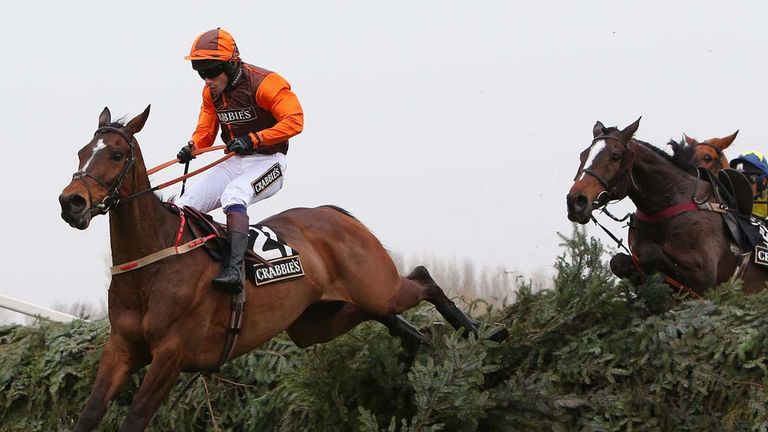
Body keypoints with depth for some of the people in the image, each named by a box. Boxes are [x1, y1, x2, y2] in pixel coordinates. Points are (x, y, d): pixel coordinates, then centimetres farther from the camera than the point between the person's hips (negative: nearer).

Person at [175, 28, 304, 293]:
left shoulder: (264, 84, -16)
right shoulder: (211, 92, 6)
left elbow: (294, 121, -22)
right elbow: (205, 131, 12)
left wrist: (253, 139, -30)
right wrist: (192, 147, -13)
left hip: (268, 161, -8)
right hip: (234, 162, 8)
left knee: (234, 194, -36)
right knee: (185, 204, -8)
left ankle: (234, 268, -48)